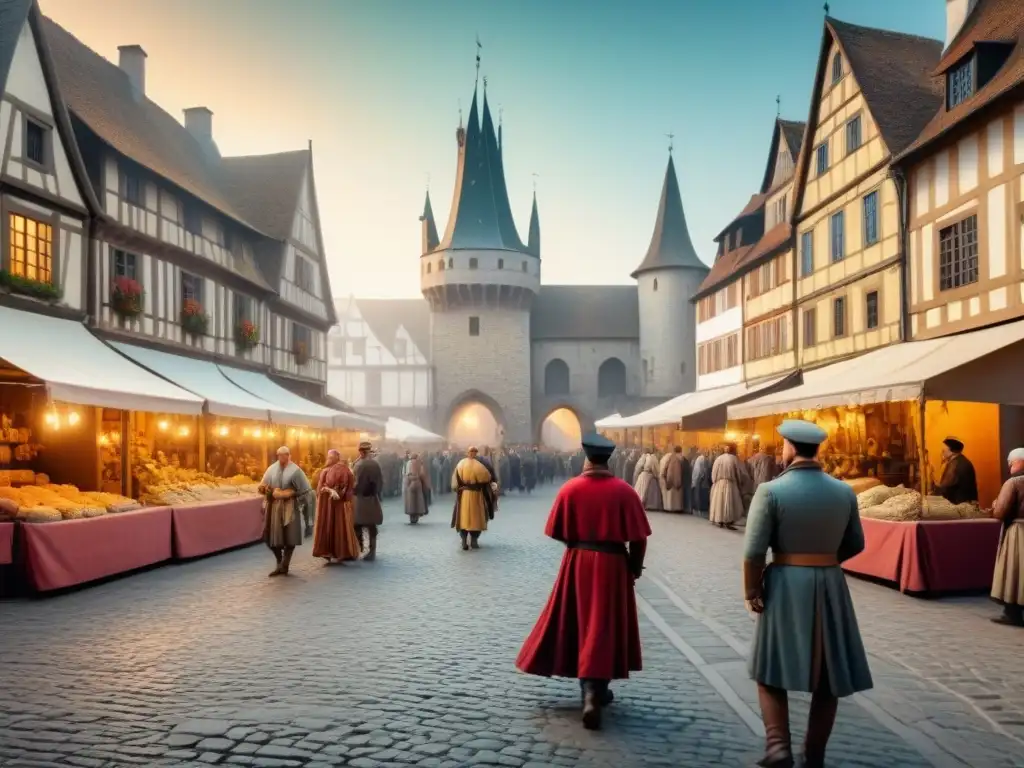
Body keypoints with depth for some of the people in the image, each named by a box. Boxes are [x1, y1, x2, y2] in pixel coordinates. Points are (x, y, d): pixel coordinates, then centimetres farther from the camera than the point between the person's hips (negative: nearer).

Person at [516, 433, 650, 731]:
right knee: (604, 627, 7)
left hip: (577, 564, 2)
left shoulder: (570, 488, -6)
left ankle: (591, 690, 26)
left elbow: (557, 532, -2)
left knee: (579, 624, 16)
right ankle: (595, 693, 3)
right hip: (612, 565, -1)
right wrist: (635, 567, 6)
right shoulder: (624, 491, -9)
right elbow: (638, 537, -8)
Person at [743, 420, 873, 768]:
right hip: (830, 586, 4)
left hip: (786, 585, -3)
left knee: (772, 669, 11)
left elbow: (753, 551, -15)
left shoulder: (771, 490, -12)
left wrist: (752, 592, -4)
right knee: (829, 673, 14)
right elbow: (855, 544, 10)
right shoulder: (844, 491, 1)